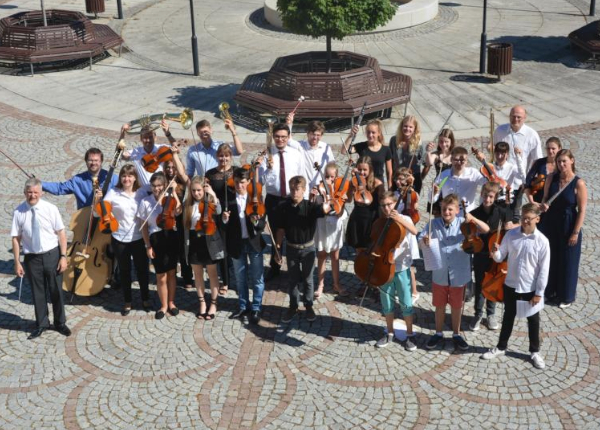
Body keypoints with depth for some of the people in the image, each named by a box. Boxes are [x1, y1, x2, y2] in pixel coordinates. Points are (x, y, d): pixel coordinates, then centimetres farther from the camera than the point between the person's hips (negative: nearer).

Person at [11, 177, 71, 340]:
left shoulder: (51, 209, -10)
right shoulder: (18, 212, -10)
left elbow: (61, 233, -6)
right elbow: (16, 238, -4)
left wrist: (63, 256, -10)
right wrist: (17, 262, -5)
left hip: (52, 255, 0)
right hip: (32, 257, 0)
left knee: (56, 291, 12)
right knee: (37, 293, 13)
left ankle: (60, 323, 31)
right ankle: (41, 324, 31)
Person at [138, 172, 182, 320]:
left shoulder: (169, 199, 1)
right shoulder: (146, 202, -2)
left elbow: (178, 210, -21)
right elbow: (144, 226, 1)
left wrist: (173, 192, -18)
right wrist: (148, 246, -4)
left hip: (171, 237, 1)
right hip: (156, 239, -1)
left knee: (171, 272, 14)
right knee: (161, 276, 4)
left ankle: (171, 302, 29)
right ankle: (164, 305, 21)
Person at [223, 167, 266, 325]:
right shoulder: (228, 199, -6)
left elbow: (262, 225, -8)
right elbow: (224, 225, -5)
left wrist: (256, 222, -29)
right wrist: (224, 219, -26)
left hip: (254, 242, -1)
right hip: (237, 243, 1)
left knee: (257, 278, 7)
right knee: (240, 278, 15)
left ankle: (256, 309, 19)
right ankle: (243, 307, 30)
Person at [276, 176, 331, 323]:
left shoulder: (310, 206, -15)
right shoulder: (283, 207, -9)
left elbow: (322, 210, -36)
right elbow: (281, 229, -1)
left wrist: (325, 208, -60)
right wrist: (277, 249, 0)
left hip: (308, 248, -1)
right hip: (291, 248, 1)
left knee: (307, 279, 12)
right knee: (294, 279, 14)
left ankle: (309, 307, 28)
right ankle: (293, 307, 27)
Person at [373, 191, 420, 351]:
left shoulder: (404, 219, -8)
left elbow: (414, 231, -29)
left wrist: (400, 219, -37)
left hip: (402, 268, -3)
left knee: (406, 303, 3)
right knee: (387, 303, 11)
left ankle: (410, 335, 17)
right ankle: (390, 333, 26)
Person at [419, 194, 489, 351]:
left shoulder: (463, 223, -10)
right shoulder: (434, 224, -7)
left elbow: (486, 230, -15)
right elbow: (420, 238, -4)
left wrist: (473, 219, -31)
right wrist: (424, 240, -27)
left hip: (459, 275, -1)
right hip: (439, 274, 1)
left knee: (457, 306, 15)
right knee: (439, 305, 16)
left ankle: (456, 334, 33)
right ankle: (438, 334, 34)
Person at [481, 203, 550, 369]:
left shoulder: (542, 241, -15)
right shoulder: (511, 235, -8)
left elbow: (544, 269, -11)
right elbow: (500, 258, -1)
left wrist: (539, 293, -10)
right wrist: (495, 253, -25)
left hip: (531, 288, -2)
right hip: (511, 285, 2)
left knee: (533, 320, 14)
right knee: (508, 317, 19)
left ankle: (535, 351, 32)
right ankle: (501, 347, 35)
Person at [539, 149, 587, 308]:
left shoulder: (579, 184, -16)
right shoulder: (551, 178, -3)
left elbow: (582, 210, -14)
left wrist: (575, 233, -15)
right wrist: (543, 205, -14)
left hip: (568, 227, -4)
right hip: (550, 225, 4)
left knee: (567, 262, 9)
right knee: (549, 259, 15)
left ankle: (566, 296, 26)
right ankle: (550, 291, 34)